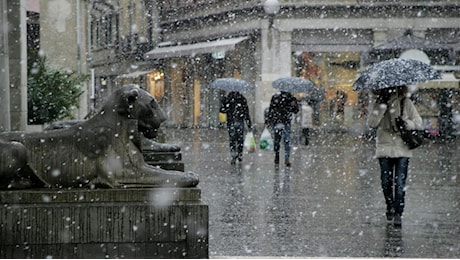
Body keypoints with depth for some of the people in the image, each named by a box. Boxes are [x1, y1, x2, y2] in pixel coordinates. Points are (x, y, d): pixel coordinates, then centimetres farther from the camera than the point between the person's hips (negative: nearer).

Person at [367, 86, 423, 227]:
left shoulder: (406, 103, 2)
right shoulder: (379, 104, 5)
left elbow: (418, 123, 5)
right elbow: (372, 122, -9)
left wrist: (406, 122, -15)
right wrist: (382, 105, -14)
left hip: (402, 149, -2)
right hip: (384, 148, 2)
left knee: (400, 182, -7)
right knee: (385, 182, 6)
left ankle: (398, 214, -5)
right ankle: (390, 207, 28)